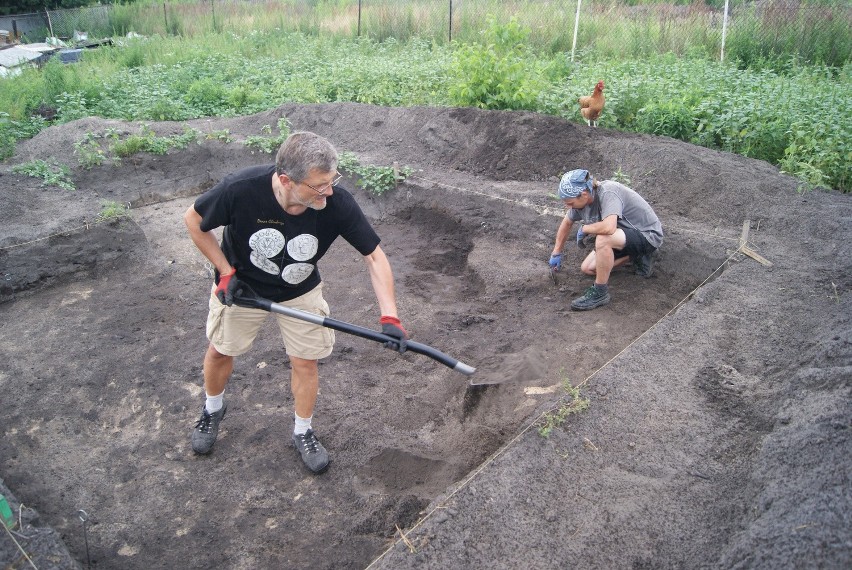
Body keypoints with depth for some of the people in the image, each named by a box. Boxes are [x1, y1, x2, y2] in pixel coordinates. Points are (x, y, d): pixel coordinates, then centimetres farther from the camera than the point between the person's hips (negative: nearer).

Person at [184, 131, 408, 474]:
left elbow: (374, 256, -21)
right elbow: (194, 220, -15)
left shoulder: (337, 203, -32)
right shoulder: (241, 189, -36)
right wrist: (225, 272, -17)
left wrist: (389, 317, -31)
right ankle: (213, 409, 50)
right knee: (220, 351, 17)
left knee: (305, 362, 6)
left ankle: (303, 433, 34)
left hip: (300, 292, 1)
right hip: (240, 286, 0)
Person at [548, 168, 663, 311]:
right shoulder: (581, 199, -8)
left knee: (602, 240, -36)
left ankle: (600, 292, -18)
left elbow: (608, 228, -47)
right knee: (587, 268, 7)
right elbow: (566, 223, 11)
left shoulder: (608, 193, -32)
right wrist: (556, 253, 18)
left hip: (649, 235, -9)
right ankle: (637, 256, 19)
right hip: (626, 236, 9)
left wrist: (584, 228, -26)